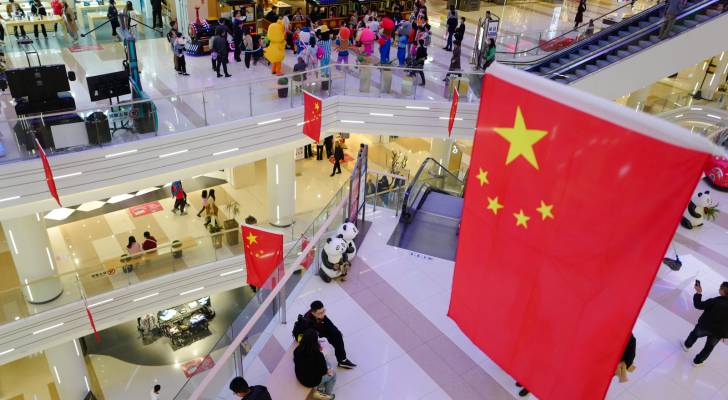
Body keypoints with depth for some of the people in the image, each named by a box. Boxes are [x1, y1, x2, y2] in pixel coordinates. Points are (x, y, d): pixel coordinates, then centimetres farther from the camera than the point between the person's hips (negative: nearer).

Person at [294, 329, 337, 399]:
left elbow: (295, 359, 1)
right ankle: (328, 394, 42)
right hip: (311, 382, -5)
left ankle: (320, 389, 30)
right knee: (333, 374, 21)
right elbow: (323, 372, -23)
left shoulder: (298, 350, -23)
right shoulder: (318, 355, -37)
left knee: (328, 365, 21)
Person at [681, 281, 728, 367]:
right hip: (720, 332, 2)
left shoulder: (714, 302, -29)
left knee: (695, 333, 31)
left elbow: (698, 305, -20)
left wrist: (699, 293, -14)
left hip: (706, 326, -2)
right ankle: (698, 361, 38)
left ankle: (687, 345, 56)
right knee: (709, 347, 23)